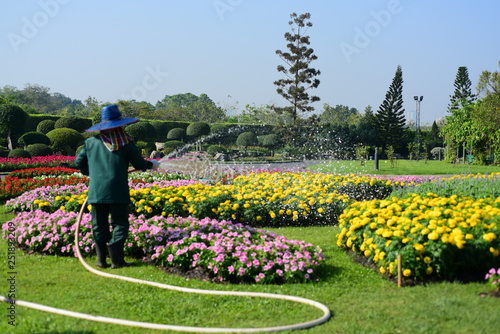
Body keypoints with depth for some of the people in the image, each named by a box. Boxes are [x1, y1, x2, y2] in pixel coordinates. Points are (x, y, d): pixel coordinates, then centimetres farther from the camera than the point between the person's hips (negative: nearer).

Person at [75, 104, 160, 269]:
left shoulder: (91, 142, 8)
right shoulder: (125, 143, -1)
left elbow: (79, 163, 16)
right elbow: (139, 164, 4)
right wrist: (152, 165, 25)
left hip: (96, 192, 3)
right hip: (117, 192, -3)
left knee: (99, 225, 9)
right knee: (119, 225, 3)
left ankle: (101, 260, 9)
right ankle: (116, 260, -1)